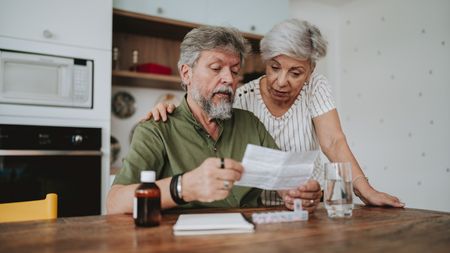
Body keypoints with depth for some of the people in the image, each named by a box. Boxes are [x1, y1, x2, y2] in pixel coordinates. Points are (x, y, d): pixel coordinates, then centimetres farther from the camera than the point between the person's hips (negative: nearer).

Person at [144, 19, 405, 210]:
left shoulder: (315, 87, -7)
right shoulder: (243, 98, -11)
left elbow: (333, 142, -14)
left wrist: (367, 191, -26)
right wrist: (173, 111, -31)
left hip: (311, 204, 2)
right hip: (257, 206, -1)